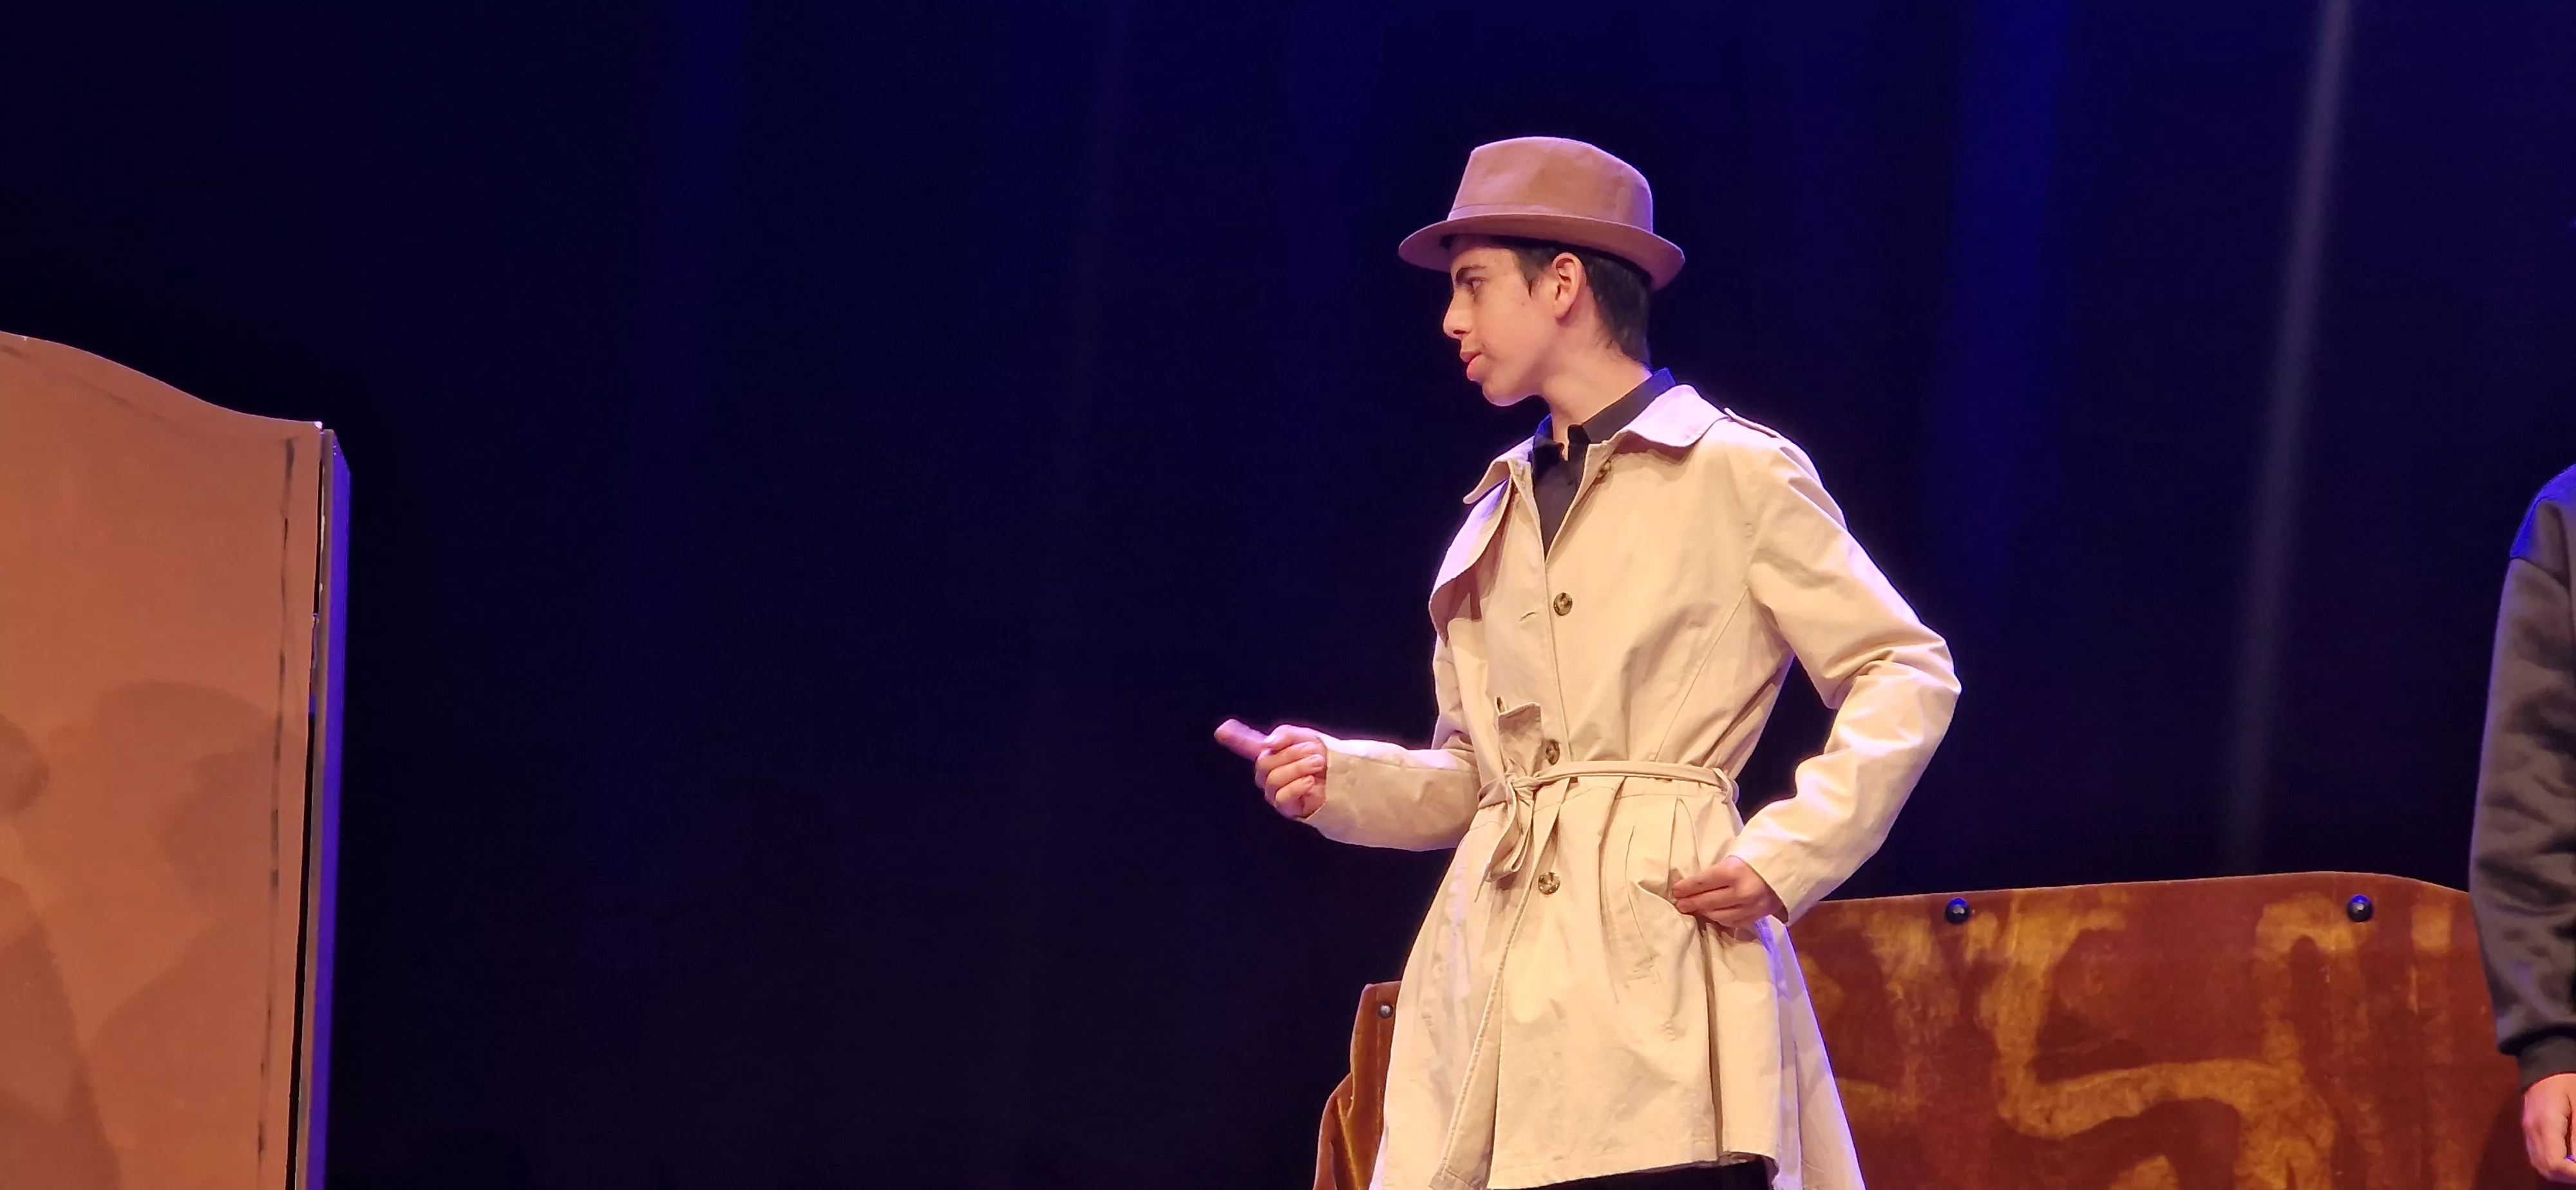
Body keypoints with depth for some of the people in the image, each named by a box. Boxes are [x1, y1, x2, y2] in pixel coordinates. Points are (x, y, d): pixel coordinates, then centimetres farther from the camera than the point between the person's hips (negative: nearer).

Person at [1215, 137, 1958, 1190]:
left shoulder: (1736, 474, 2)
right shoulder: (1499, 511, 21)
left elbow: (1908, 675, 1)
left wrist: (1782, 858, -9)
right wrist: (1343, 781, 6)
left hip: (1655, 950, -6)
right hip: (1493, 964, 6)